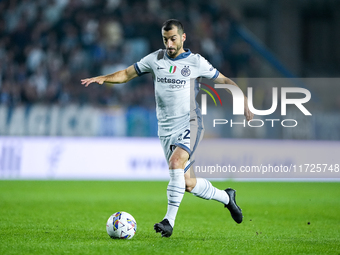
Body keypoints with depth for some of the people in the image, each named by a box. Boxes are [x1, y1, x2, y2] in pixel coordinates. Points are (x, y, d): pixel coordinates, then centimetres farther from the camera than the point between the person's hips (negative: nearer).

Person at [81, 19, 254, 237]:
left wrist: (244, 102, -3)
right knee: (187, 183, 5)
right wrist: (103, 78, -4)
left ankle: (170, 221, -29)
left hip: (190, 124, -4)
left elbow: (223, 80, 7)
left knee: (176, 162, -30)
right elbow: (127, 74, 13)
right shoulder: (156, 59, 7)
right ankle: (226, 197, 31)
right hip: (166, 129, 4)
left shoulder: (196, 62, -1)